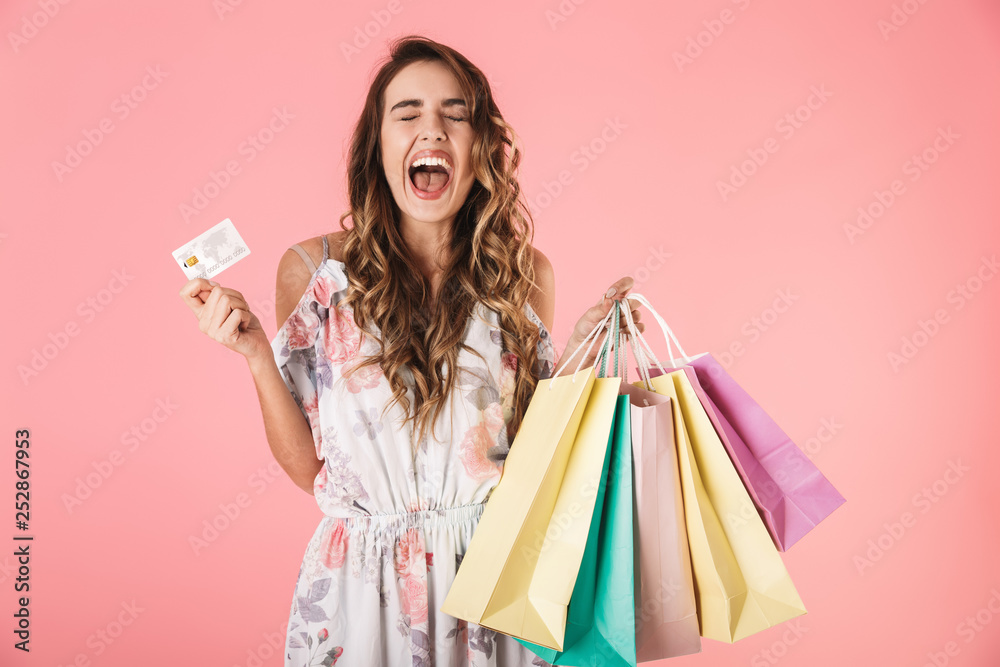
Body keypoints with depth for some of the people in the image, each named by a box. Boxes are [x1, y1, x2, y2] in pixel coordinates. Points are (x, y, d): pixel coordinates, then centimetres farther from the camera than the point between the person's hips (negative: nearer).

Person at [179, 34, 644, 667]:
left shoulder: (524, 273, -3)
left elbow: (530, 445, 3)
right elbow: (307, 466, -3)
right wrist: (255, 353, -14)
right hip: (363, 583, -1)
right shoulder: (314, 270, -6)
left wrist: (583, 350, -8)